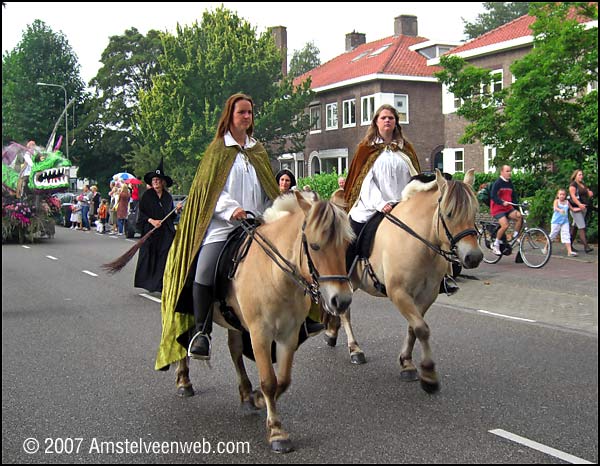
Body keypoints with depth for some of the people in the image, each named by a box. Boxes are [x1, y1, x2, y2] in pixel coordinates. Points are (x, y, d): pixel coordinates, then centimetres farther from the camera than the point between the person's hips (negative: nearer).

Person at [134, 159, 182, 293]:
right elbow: (141, 213, 0)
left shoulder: (168, 197, 10)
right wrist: (151, 220, -14)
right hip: (150, 231, -2)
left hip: (166, 232, 2)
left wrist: (177, 209, -1)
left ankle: (160, 284, 0)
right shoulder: (147, 195, 1)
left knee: (164, 257, -4)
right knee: (148, 256, 0)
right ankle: (147, 282, 12)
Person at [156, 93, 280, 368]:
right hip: (221, 225, -4)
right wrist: (231, 209, -17)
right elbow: (209, 189, -1)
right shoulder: (218, 149, 8)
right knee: (204, 273, -24)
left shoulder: (258, 151, 21)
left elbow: (269, 191, 24)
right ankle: (201, 331, -10)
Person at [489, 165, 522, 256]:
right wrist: (502, 202, -33)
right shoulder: (498, 183, -9)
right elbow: (493, 196, -19)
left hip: (508, 208, 6)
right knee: (505, 225, -25)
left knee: (519, 216, -21)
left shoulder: (510, 183, 12)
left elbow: (514, 196, 16)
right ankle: (495, 245, -7)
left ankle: (515, 237, -7)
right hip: (497, 208, -6)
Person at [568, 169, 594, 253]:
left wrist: (590, 193, -1)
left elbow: (588, 194, 23)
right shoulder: (573, 184, -7)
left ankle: (570, 245, 16)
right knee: (582, 227, -14)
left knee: (574, 227, 11)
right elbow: (573, 196, -17)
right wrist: (579, 204, -29)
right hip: (576, 208, -8)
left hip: (583, 208, 8)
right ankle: (586, 246, -19)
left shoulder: (583, 185, 18)